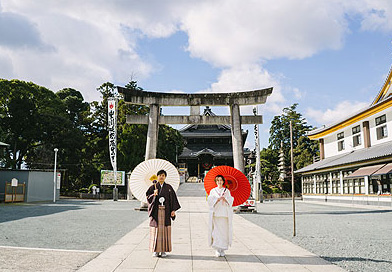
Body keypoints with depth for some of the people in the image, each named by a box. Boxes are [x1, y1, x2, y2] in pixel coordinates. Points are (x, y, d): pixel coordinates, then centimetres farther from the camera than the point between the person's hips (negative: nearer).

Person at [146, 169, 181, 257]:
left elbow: (173, 199, 3)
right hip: (156, 211, 0)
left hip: (165, 211, 0)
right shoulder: (153, 187, 6)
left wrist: (173, 210, -5)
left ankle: (163, 250, 9)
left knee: (165, 230, 0)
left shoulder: (169, 187, 6)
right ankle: (156, 250, 9)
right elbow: (148, 197, 0)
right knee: (156, 229, 0)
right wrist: (154, 194, -19)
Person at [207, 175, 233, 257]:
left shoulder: (227, 191, 13)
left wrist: (225, 198, -16)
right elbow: (210, 200, -1)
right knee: (216, 231, -8)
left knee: (224, 231, -1)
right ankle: (217, 250, -1)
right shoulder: (213, 191, 12)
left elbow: (231, 201, 3)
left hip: (225, 214, 1)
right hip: (216, 213, -1)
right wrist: (218, 199, -15)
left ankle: (222, 249, 11)